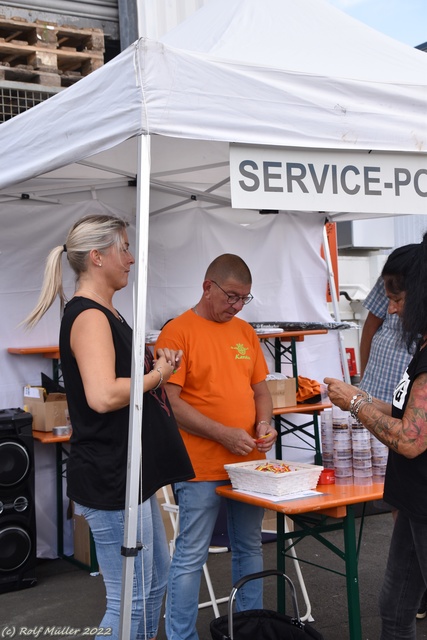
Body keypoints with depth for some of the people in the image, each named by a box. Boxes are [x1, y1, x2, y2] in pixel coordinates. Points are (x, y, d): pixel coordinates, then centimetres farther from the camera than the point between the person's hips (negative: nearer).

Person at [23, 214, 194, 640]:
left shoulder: (105, 313, 14)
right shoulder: (88, 316, -17)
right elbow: (103, 396, -31)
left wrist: (155, 367, 7)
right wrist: (157, 374, -16)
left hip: (129, 475, 11)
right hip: (110, 479, -11)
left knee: (155, 577, 20)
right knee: (130, 599, -2)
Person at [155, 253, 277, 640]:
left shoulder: (245, 331, 11)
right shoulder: (178, 332, -9)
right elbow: (169, 402, -14)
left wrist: (264, 422, -3)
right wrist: (224, 434, -18)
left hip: (250, 461, 7)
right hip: (202, 466, -6)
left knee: (250, 549, 17)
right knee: (191, 557, 1)